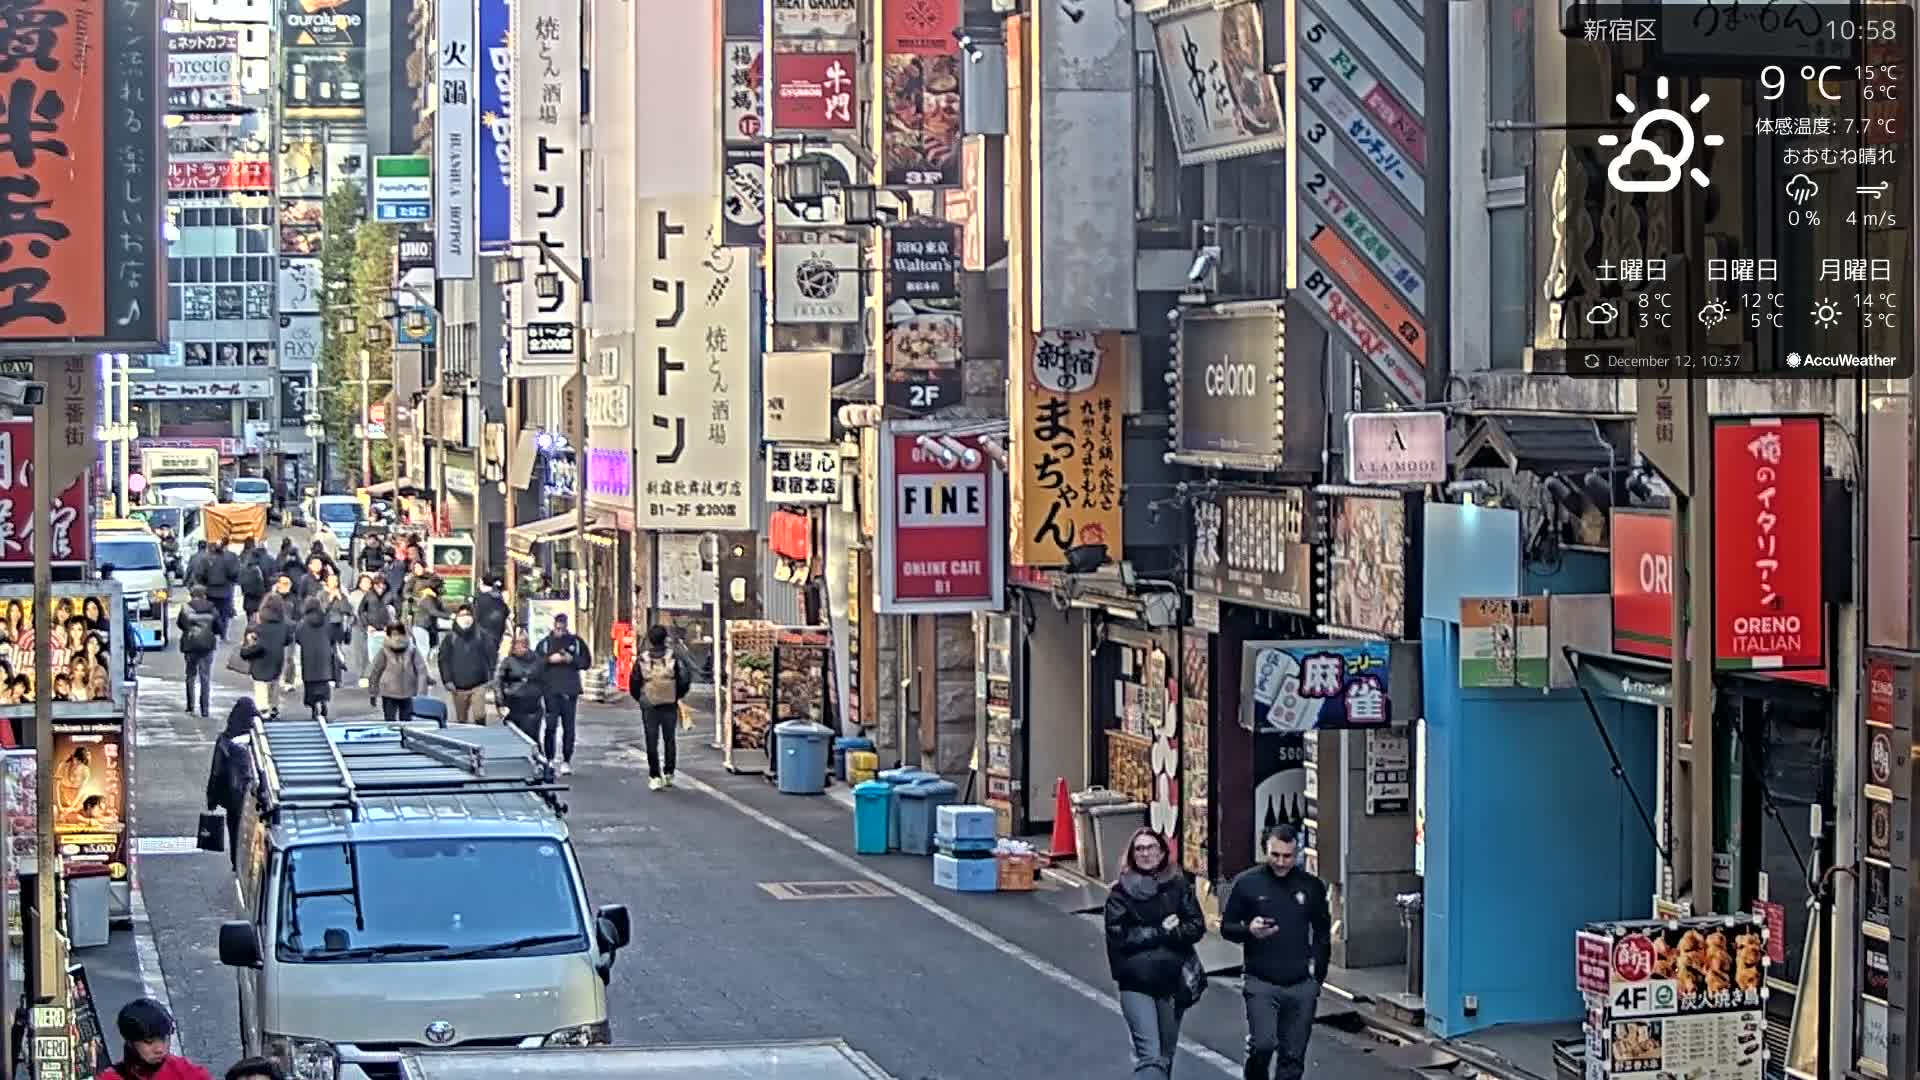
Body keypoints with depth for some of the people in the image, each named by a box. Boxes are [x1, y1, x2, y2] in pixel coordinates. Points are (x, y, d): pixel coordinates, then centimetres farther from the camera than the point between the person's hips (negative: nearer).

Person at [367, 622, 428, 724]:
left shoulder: (412, 650, -6)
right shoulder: (384, 651, -8)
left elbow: (421, 671, -4)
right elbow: (374, 672, 0)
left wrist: (421, 693, -9)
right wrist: (372, 694, 4)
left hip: (407, 694, 1)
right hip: (389, 694, -1)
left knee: (406, 722, 8)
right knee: (390, 722, 0)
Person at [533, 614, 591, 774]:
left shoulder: (576, 642, 7)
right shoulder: (544, 643, 6)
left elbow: (587, 662, 9)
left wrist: (572, 660, -8)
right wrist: (549, 660, -11)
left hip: (570, 691, 1)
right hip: (551, 690, -1)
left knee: (569, 727, 2)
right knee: (550, 726, -5)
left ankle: (566, 761, 10)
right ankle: (548, 759, 3)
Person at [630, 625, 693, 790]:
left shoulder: (642, 659, -6)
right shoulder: (673, 657, -8)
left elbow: (634, 682, -2)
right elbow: (685, 679, -9)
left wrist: (640, 698, 15)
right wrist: (678, 695, 8)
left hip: (649, 706, -1)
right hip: (670, 705, 1)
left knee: (652, 742, 5)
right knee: (670, 740, 14)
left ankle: (655, 776, -1)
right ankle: (669, 774, 16)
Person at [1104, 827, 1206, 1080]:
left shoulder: (1178, 886, 5)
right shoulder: (1121, 891, 0)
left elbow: (1197, 927, -3)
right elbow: (1118, 937, -9)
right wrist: (1161, 932, -11)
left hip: (1172, 981, 3)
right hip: (1136, 984, -3)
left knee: (1166, 1055, 13)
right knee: (1150, 1056, -15)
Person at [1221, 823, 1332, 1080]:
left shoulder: (1312, 886, 6)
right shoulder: (1247, 883, -2)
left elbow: (1322, 932, 16)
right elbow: (1226, 927, 4)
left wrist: (1318, 974, 8)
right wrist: (1249, 931, -17)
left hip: (1302, 986, 2)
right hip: (1261, 983, -2)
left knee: (1293, 1057, 3)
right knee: (1263, 1044, -18)